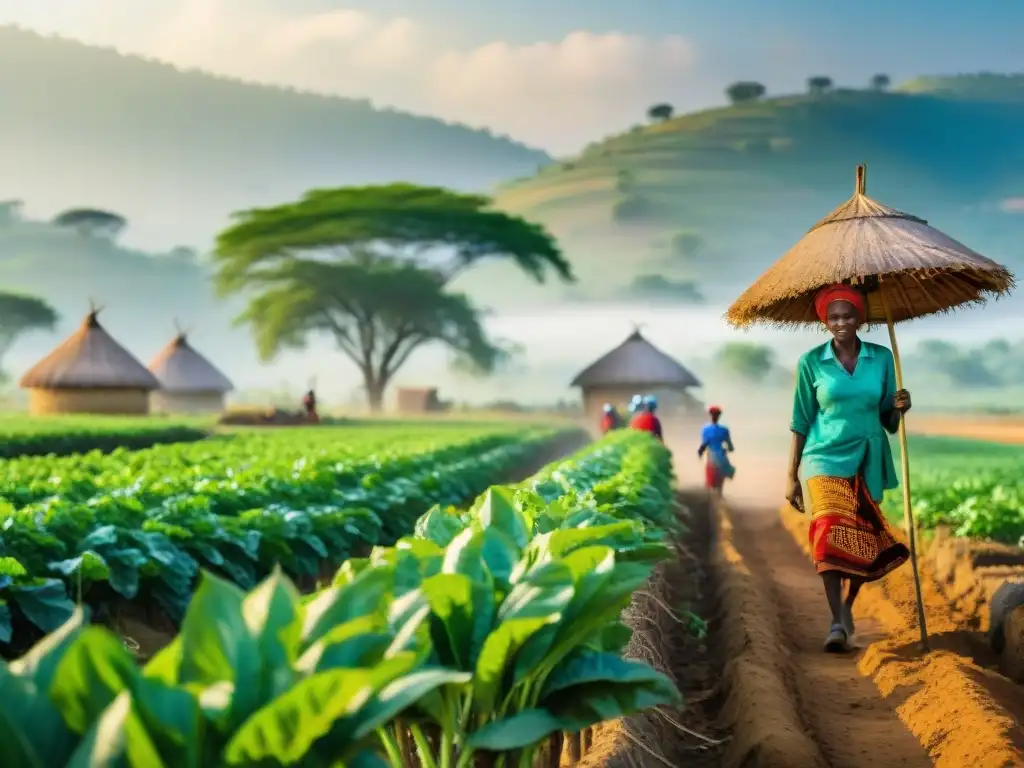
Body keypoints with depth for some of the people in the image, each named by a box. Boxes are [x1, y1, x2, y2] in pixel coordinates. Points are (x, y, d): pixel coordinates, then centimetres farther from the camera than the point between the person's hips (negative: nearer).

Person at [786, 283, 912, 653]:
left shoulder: (881, 358, 3)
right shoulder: (811, 362, -1)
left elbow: (888, 421, 8)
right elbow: (801, 422, 3)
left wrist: (899, 408, -16)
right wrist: (791, 475, 1)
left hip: (867, 461, 3)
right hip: (826, 458, -2)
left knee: (864, 541, 7)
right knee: (830, 534, -19)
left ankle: (846, 608, 30)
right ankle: (838, 623, -19)